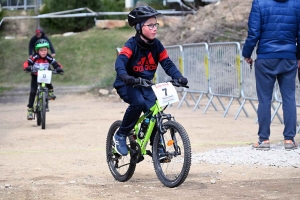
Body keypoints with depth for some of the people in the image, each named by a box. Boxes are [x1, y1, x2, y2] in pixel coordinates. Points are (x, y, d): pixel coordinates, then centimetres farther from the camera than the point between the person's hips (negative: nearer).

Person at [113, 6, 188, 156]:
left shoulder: (156, 45, -3)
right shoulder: (132, 44, -19)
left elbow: (167, 64, -5)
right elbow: (120, 61, -34)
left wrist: (179, 77, -25)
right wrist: (124, 76, -55)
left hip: (145, 85, 5)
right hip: (127, 85, -5)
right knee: (138, 103, -32)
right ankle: (120, 136, -14)